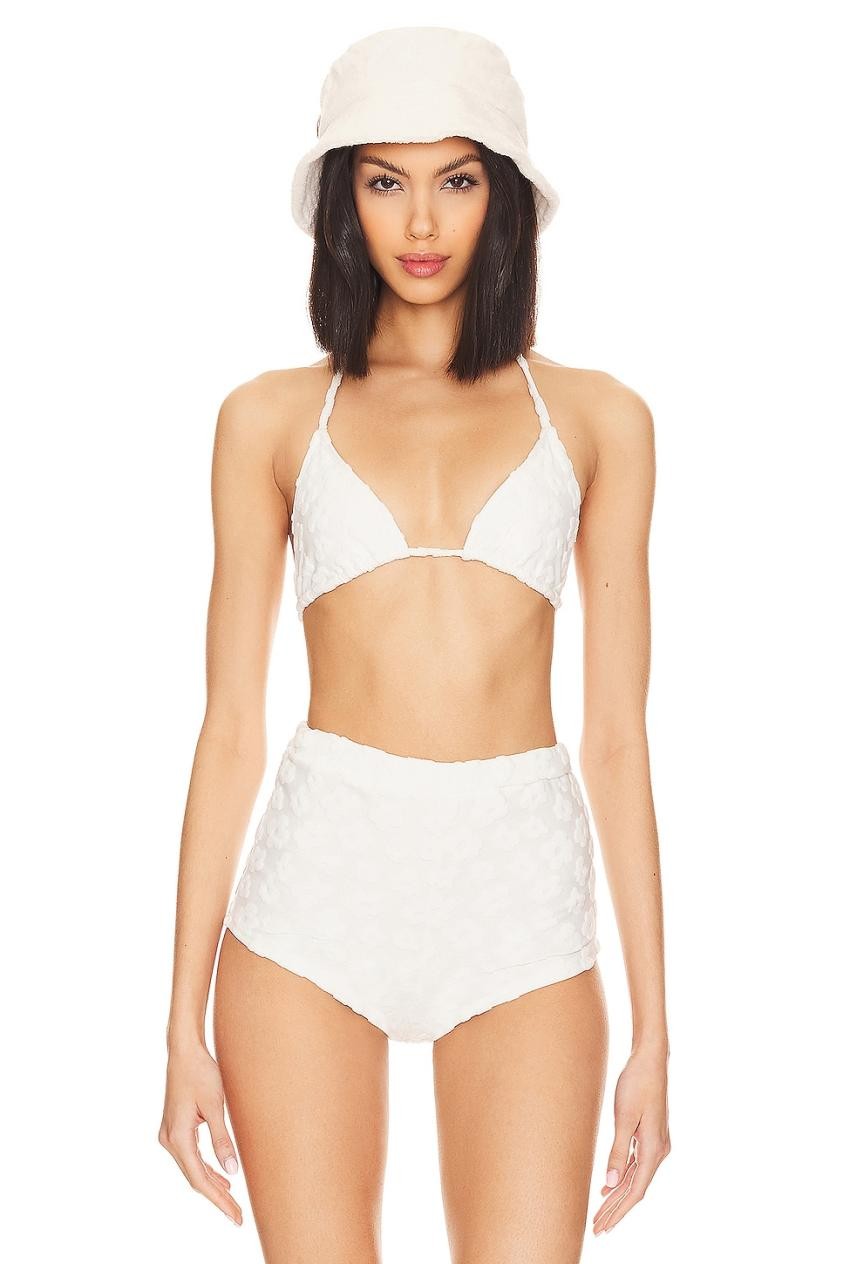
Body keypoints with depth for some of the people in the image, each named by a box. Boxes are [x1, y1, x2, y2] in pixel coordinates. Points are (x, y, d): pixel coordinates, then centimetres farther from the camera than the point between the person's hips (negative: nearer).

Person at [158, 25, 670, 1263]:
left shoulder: (597, 417, 8)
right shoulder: (272, 417, 8)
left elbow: (619, 734, 7)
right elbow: (231, 725, 6)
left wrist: (653, 1030, 4)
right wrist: (185, 1019, 2)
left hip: (521, 890, 0)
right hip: (319, 882, 0)